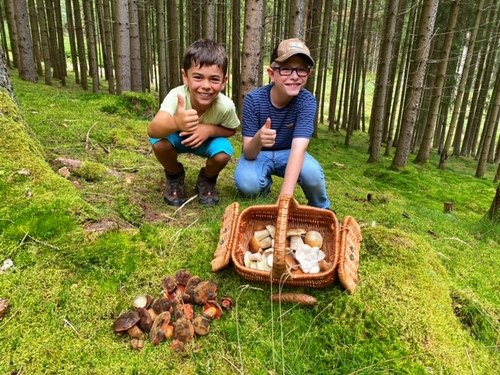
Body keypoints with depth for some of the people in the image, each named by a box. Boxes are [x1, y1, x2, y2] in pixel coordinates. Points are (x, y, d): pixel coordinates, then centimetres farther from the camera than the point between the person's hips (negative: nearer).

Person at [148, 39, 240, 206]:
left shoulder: (225, 106, -33)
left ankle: (207, 180, 7)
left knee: (223, 154, -30)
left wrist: (209, 129, -33)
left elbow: (231, 130, -11)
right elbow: (152, 130, -51)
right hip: (178, 137, 0)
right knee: (160, 142, -31)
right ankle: (174, 176, 3)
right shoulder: (176, 95, -37)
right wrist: (175, 123, -74)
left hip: (208, 140, 1)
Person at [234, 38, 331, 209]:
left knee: (313, 174, -31)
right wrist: (258, 140, -49)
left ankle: (321, 208, 3)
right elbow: (248, 153, -23)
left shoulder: (307, 101, -22)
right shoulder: (254, 99, -22)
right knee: (247, 184, -32)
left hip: (288, 153, 1)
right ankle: (264, 185, 6)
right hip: (259, 153, 0)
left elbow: (298, 148, -33)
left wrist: (285, 197, -45)